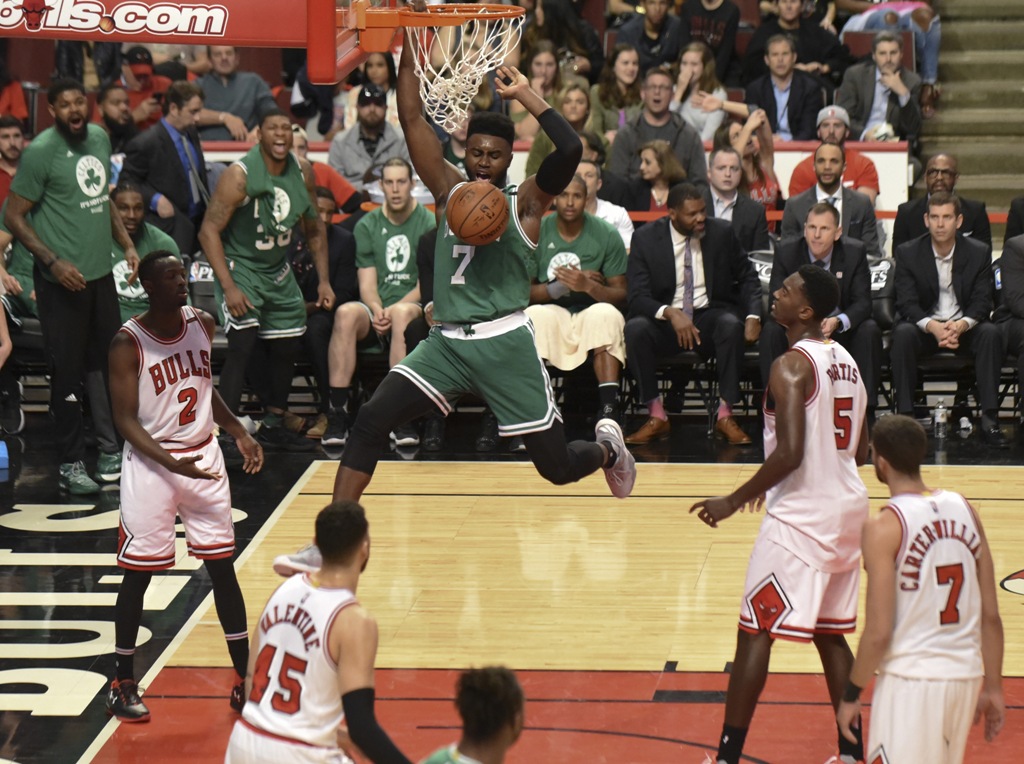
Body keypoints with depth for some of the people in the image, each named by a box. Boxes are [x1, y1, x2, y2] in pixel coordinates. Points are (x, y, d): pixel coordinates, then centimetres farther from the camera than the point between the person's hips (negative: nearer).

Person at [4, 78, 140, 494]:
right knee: (68, 373, 0)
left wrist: (126, 243, 9)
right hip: (62, 279, -7)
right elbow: (14, 217, -12)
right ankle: (70, 464, 11)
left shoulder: (100, 138, 6)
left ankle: (111, 452, 27)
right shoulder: (41, 151, -15)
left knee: (109, 365, 15)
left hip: (101, 273, 7)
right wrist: (53, 262, -19)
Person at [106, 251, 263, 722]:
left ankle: (245, 679, 14)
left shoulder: (203, 324, 2)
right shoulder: (128, 343, -15)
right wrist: (171, 463, -27)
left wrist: (239, 433, 6)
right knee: (138, 574, 2)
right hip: (151, 465, -5)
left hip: (204, 458, 5)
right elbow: (126, 421, -16)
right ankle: (122, 684, 16)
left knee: (222, 567, 7)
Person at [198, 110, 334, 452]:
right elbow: (209, 230, -23)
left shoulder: (302, 172, -5)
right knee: (242, 344, -20)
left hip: (278, 269, 7)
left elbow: (314, 229, 9)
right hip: (240, 267, -6)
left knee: (287, 347, 11)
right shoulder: (240, 175, -23)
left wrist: (324, 280, 4)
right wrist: (228, 287, -29)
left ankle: (274, 424, 28)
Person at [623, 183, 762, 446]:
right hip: (665, 319, 0)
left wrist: (753, 316, -11)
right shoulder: (645, 239, -6)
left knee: (731, 324, -33)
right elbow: (637, 297, -11)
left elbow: (748, 278, 9)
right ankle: (656, 417, -20)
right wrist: (670, 313, -31)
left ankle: (725, 415, -24)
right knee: (635, 328, -32)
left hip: (710, 317, 1)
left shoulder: (722, 233, -1)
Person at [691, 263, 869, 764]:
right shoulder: (844, 361, 11)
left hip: (799, 516, -8)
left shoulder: (791, 366, -16)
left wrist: (735, 501, -15)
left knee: (754, 631, -2)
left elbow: (790, 453, -25)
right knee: (829, 633, 17)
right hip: (846, 505, 9)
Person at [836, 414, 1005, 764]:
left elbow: (879, 632, -13)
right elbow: (991, 615, 6)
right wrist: (993, 687, 14)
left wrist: (851, 694, -1)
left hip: (912, 679, -6)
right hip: (966, 675, 6)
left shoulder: (884, 527, -12)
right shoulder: (964, 510, 4)